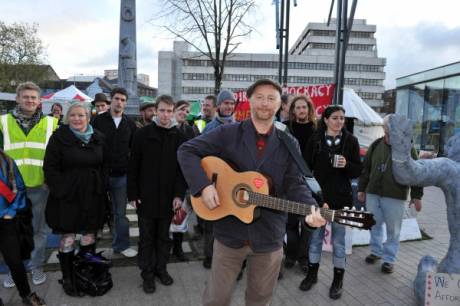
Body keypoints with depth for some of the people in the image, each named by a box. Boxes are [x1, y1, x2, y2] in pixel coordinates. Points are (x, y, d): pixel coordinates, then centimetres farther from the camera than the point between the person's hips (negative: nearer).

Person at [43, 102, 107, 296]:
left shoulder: (98, 138, 6)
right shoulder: (59, 137, -4)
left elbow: (103, 166, 11)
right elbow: (50, 168, -6)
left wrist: (101, 189, 3)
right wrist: (60, 191, -13)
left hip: (92, 196, 3)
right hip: (67, 197, -3)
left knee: (89, 236, 12)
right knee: (67, 239, 4)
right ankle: (67, 278, 21)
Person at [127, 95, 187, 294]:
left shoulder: (179, 137, 0)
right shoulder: (142, 134, -3)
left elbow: (183, 168, 0)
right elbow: (133, 167, -1)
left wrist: (179, 194, -6)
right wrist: (132, 194, -4)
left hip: (168, 197, 1)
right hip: (146, 197, -1)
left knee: (164, 236, 14)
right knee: (146, 237, 10)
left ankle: (161, 268, 32)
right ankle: (147, 273, 26)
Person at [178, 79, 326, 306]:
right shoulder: (227, 133, -6)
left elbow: (295, 184, -3)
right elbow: (187, 151, -7)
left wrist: (311, 209, -22)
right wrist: (203, 186, -20)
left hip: (268, 234, 2)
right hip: (229, 231, -2)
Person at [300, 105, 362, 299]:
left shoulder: (351, 141, -1)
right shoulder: (315, 139, 0)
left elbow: (358, 171, 1)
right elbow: (307, 166, 3)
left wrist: (347, 165, -20)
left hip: (340, 198, -1)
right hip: (318, 195, 1)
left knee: (338, 240, 10)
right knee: (315, 236, 14)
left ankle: (338, 280, 25)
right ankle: (312, 273, 31)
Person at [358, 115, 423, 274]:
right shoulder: (375, 145, 5)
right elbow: (365, 169, 10)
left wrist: (416, 195, -7)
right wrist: (361, 189, 9)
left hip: (395, 196, -3)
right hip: (373, 193, 3)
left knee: (393, 229, 7)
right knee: (374, 225, 14)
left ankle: (389, 259, 20)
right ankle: (376, 251, 32)